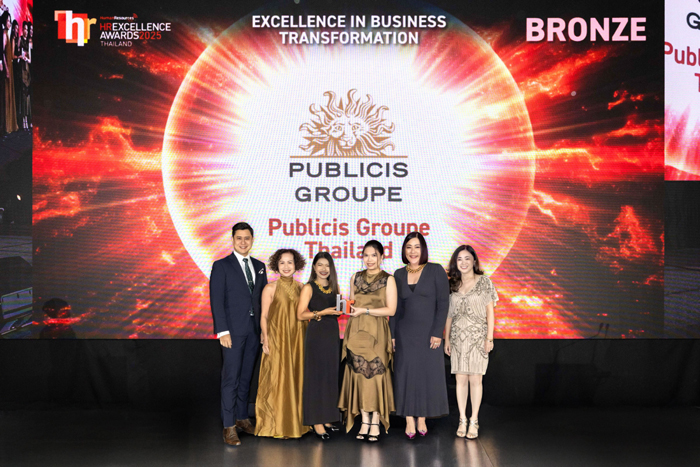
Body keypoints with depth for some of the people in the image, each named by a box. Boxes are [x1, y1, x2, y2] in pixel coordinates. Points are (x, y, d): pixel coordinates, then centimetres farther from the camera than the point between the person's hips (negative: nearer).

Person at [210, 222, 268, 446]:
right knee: (231, 378, -4)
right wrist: (222, 331, -14)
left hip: (254, 331, 5)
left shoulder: (259, 266, 13)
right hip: (233, 331, -5)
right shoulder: (221, 266, -2)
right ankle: (229, 426, 0)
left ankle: (242, 418, 22)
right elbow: (216, 300, -7)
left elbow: (263, 299, 15)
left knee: (246, 377, 12)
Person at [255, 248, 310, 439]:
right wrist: (265, 339, -11)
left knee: (296, 378, 7)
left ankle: (296, 422, 19)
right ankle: (276, 425, 9)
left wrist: (307, 339, 6)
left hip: (297, 340, 4)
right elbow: (264, 316, -3)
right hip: (277, 339, -4)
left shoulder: (300, 287, 8)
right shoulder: (270, 288, -3)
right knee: (277, 379, -2)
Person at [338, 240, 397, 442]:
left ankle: (375, 423, 4)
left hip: (376, 334, -4)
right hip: (357, 332, 4)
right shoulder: (356, 278, 13)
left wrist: (365, 310, -12)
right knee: (359, 374, 2)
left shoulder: (388, 279, 0)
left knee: (376, 374, -4)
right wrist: (348, 307, 3)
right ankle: (364, 422, 10)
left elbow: (391, 310, -7)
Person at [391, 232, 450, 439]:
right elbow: (394, 307, 9)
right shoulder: (399, 274, 7)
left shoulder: (436, 270, -3)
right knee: (406, 374, 0)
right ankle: (409, 420, 8)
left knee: (428, 374, 3)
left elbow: (443, 303, -7)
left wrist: (437, 332, -13)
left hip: (428, 332, -2)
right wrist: (392, 334, 4)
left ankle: (422, 419, 15)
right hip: (405, 333, 2)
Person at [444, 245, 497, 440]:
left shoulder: (484, 282, 0)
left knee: (475, 379, -1)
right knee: (460, 379, 4)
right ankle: (462, 420, 12)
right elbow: (449, 314, 11)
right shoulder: (452, 285, 9)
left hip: (477, 336, -3)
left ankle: (474, 421, 8)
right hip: (457, 337, 3)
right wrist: (447, 338, 8)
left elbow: (490, 311, -1)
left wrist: (489, 338, -6)